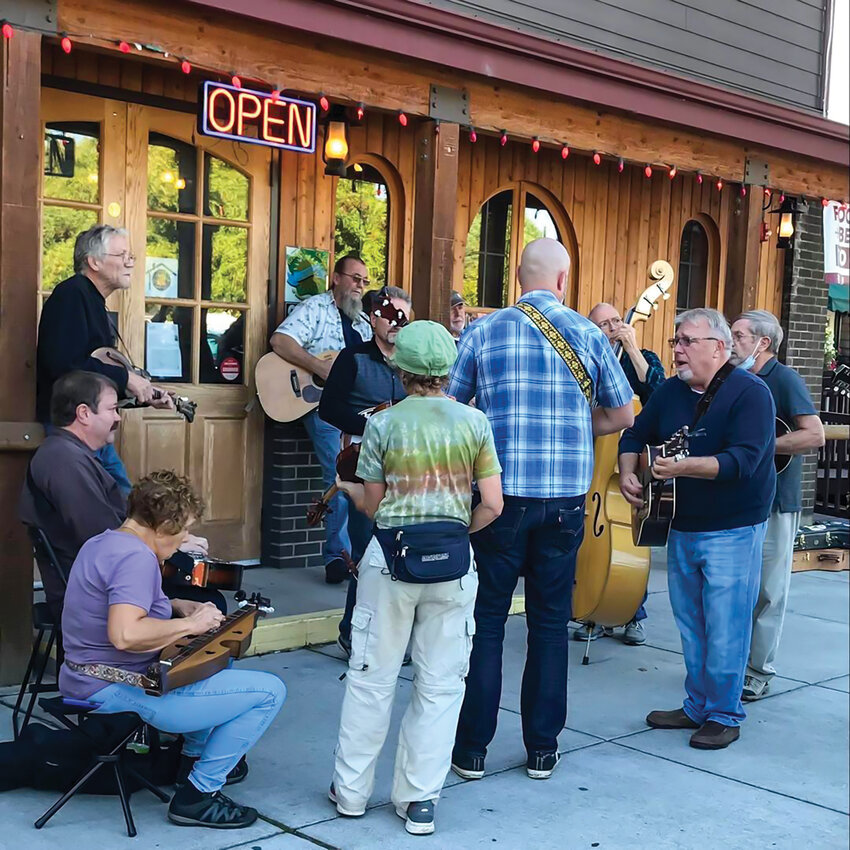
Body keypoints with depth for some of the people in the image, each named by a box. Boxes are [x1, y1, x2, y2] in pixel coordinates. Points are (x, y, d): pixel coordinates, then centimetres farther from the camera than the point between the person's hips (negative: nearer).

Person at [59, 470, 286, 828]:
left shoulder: (101, 543, 10)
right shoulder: (136, 557, -22)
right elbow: (124, 633, -36)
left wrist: (180, 607, 13)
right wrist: (190, 624, -21)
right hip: (120, 691, -11)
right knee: (269, 691, -13)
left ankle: (194, 758, 32)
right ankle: (198, 794, -4)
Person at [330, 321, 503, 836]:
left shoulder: (384, 423, -3)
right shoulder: (475, 422, 0)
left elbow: (372, 505, 3)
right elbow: (492, 506, -2)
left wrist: (346, 487, 23)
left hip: (392, 554, -1)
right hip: (453, 560, 1)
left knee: (372, 677, 12)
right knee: (440, 685, 10)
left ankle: (352, 790, 23)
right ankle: (420, 801, 14)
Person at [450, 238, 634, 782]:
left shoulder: (483, 331, -1)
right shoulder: (589, 334, 1)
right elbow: (622, 415, 8)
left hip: (500, 493, -1)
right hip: (566, 497, 1)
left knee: (486, 619, 8)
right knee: (551, 622, 11)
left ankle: (472, 748, 13)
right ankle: (542, 749, 19)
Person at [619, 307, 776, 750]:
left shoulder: (749, 392, -13)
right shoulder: (671, 390, 8)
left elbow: (743, 460, -24)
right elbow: (635, 435, 16)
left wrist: (684, 467, -34)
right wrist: (628, 471, -3)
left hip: (732, 531, -7)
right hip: (681, 527, 7)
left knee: (724, 630, -3)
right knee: (690, 626, 15)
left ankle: (725, 715, 12)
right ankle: (697, 706, 27)